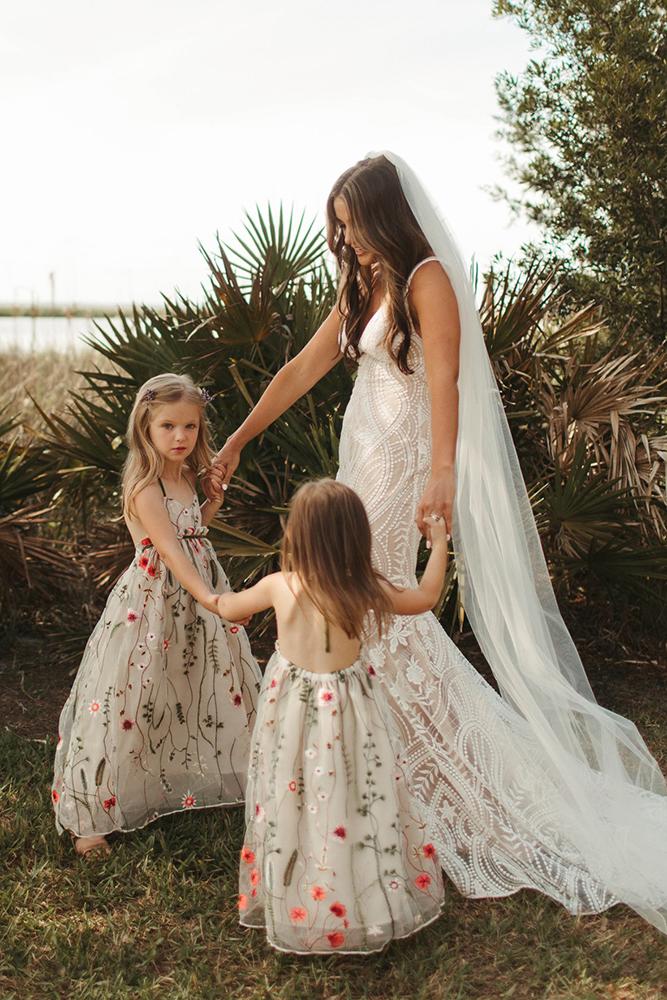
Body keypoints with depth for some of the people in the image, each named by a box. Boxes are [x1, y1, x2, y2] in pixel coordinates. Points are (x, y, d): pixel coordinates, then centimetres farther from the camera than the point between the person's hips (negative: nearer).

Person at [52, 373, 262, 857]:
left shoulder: (184, 477, 6)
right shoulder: (144, 488, -19)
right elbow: (170, 550, -28)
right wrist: (210, 599, -37)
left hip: (196, 594, 8)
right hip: (154, 605, -8)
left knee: (208, 689, 19)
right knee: (128, 705, -1)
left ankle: (202, 776, 41)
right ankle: (89, 818, 11)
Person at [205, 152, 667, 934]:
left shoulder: (427, 280, -10)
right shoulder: (364, 288, 15)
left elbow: (444, 380, -23)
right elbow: (301, 370, 17)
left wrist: (442, 477, -35)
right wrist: (237, 441, 17)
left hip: (398, 465, -8)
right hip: (361, 462, 8)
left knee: (380, 613, -6)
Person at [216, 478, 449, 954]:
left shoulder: (280, 587, -15)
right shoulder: (367, 589, -16)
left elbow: (228, 608, 6)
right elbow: (427, 597, 3)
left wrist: (218, 597, 29)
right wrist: (439, 542, 16)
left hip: (292, 704, 1)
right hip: (347, 710, 0)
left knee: (296, 804, 17)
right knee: (356, 803, 16)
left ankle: (299, 904, 34)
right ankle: (371, 899, 33)